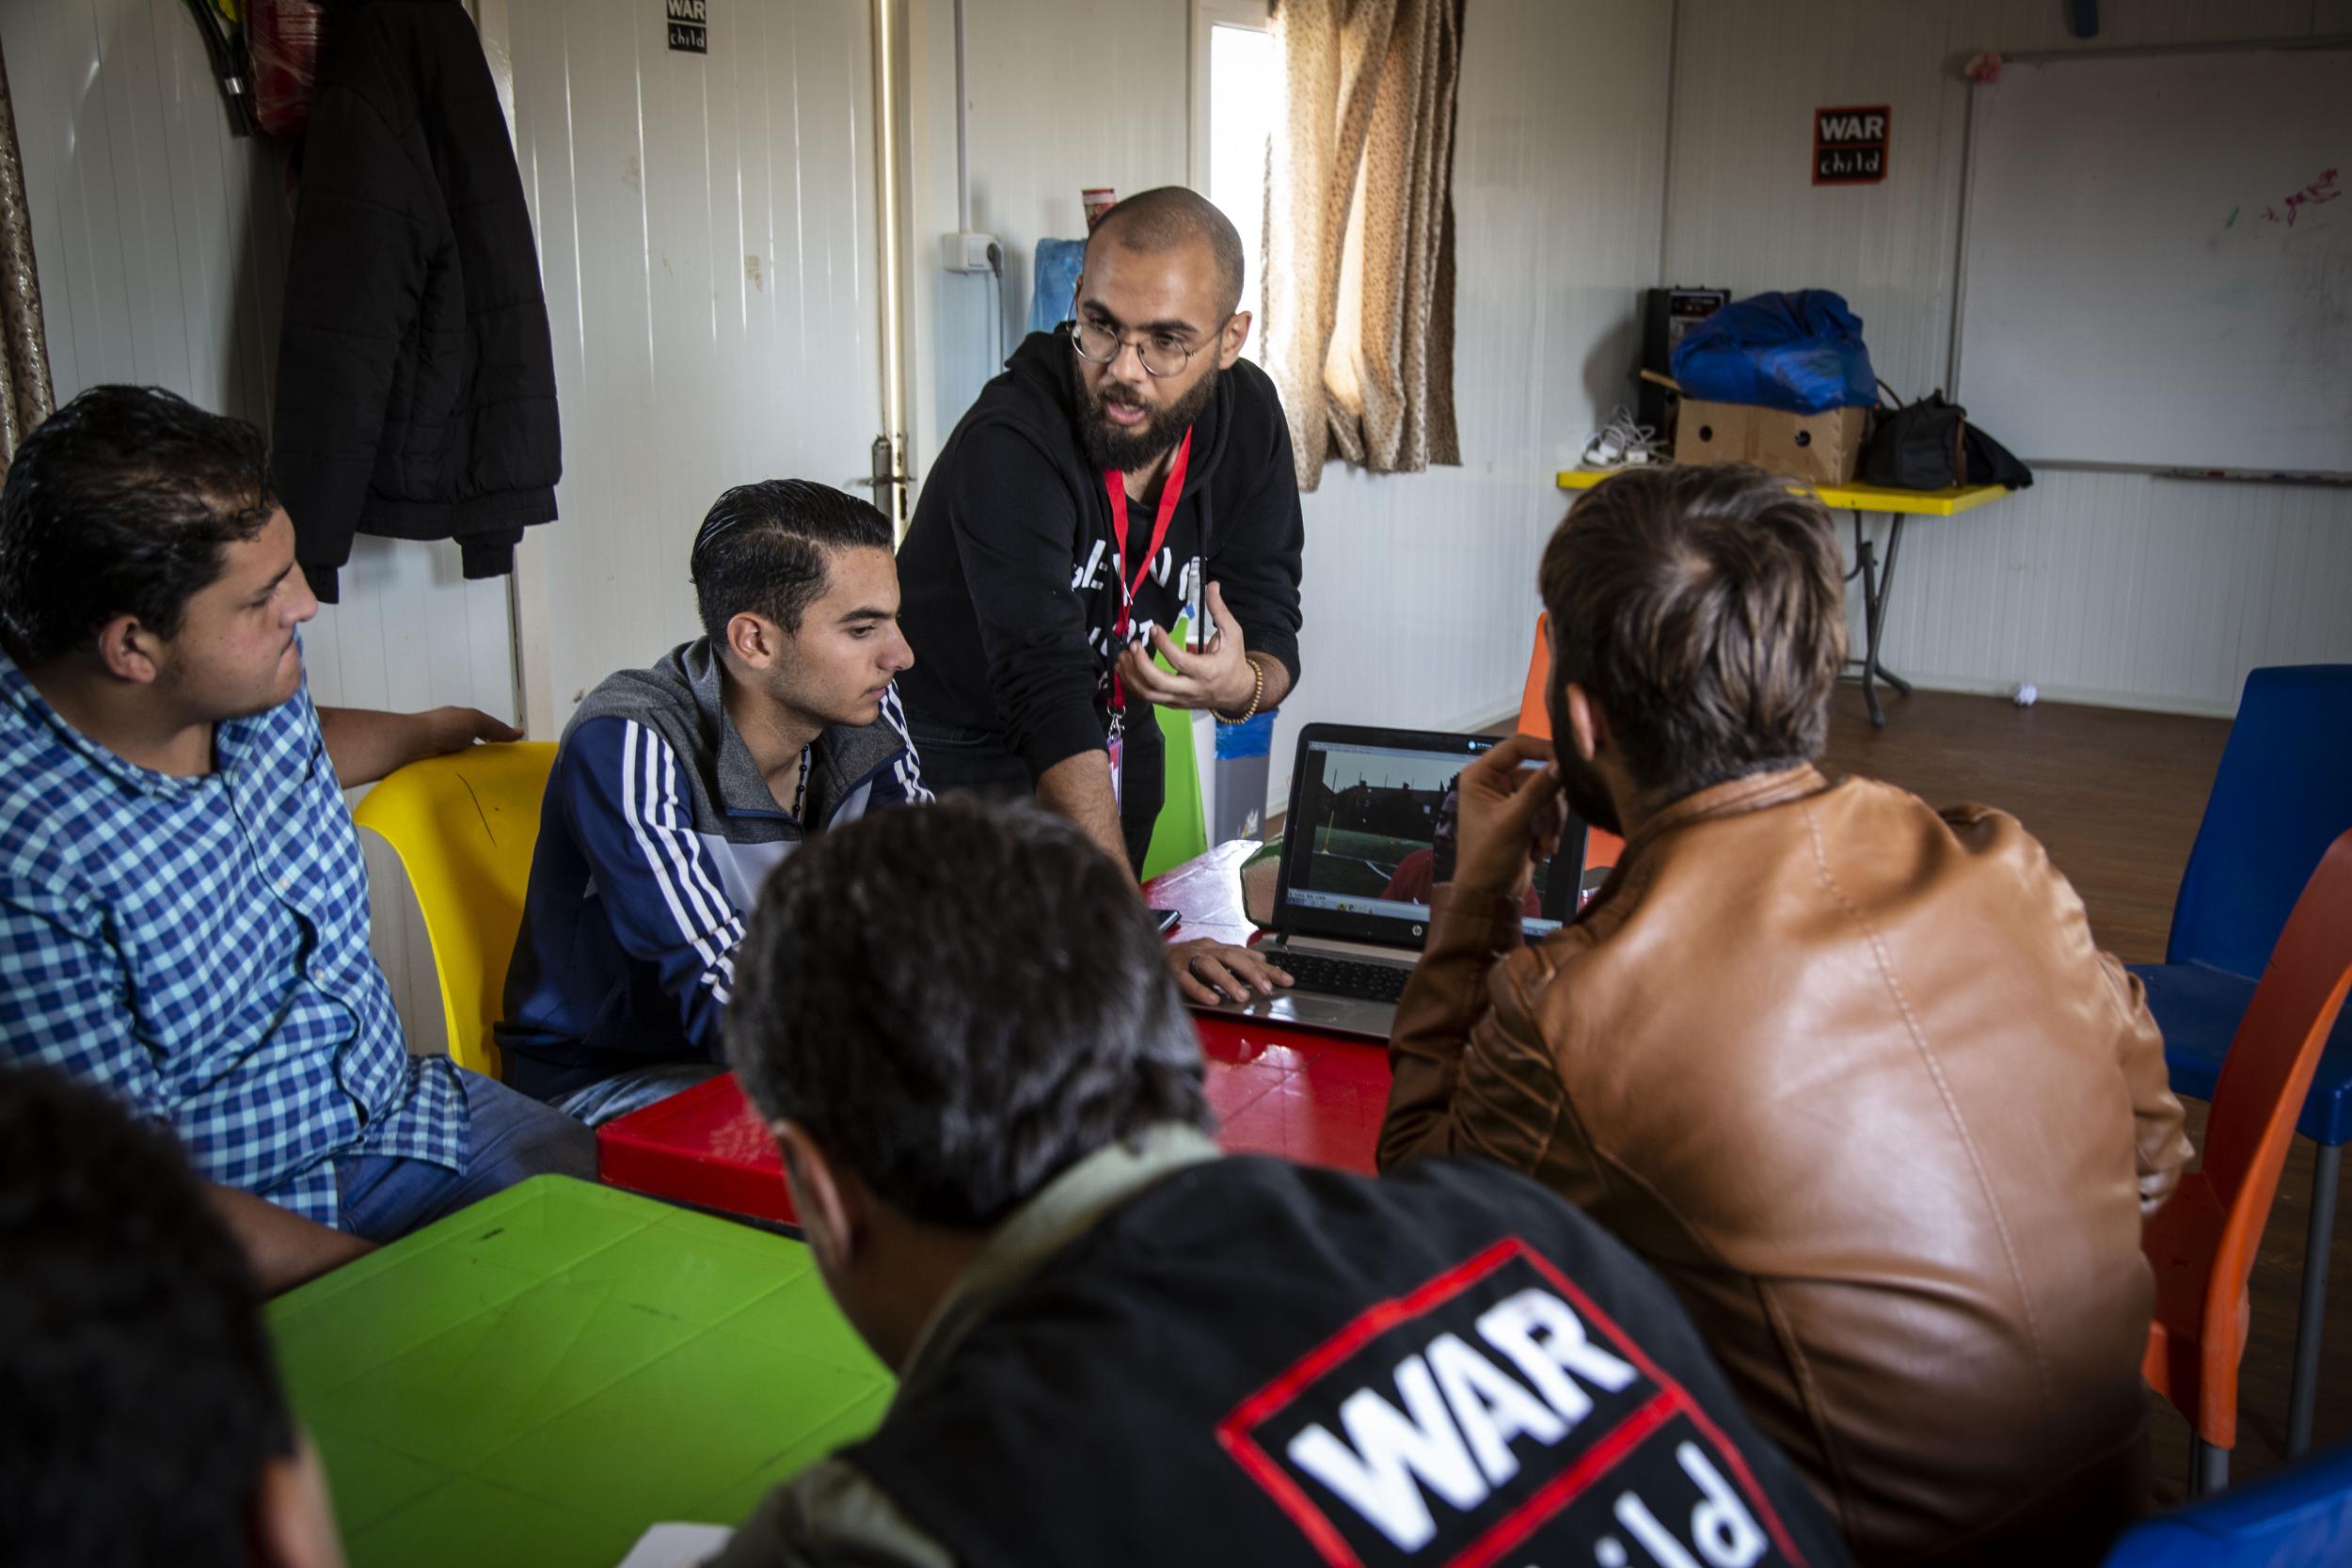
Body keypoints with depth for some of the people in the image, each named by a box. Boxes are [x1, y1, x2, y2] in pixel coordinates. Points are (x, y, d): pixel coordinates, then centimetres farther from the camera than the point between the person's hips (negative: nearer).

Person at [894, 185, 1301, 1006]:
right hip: (960, 760, -5)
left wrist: (1241, 685, -35)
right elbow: (1048, 695, -40)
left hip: (1116, 746, 6)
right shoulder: (1012, 442, -31)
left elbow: (1271, 628, -8)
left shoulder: (1246, 417, -11)